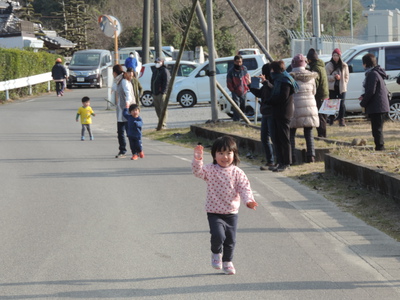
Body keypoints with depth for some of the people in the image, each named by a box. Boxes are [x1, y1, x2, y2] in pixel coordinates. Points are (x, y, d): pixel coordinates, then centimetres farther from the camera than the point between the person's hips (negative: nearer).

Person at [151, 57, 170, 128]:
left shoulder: (164, 71, -7)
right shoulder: (155, 71, 21)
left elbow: (166, 82, -15)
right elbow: (152, 82, 24)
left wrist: (163, 91, -20)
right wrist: (152, 92, 15)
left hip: (161, 93, -9)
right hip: (155, 93, 9)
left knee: (163, 109, -8)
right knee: (158, 109, 11)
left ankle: (163, 125, -9)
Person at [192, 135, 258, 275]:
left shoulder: (237, 172, -2)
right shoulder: (210, 170, -5)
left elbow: (244, 188, -7)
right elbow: (198, 172, -19)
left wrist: (249, 200, -25)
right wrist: (197, 160, -37)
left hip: (232, 212, 2)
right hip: (214, 212, -2)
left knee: (230, 240, 11)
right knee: (218, 235, -20)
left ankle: (227, 261, 34)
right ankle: (216, 253, 13)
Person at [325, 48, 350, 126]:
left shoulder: (344, 65, 7)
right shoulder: (328, 65, 2)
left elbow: (347, 76, 12)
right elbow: (326, 76, -2)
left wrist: (343, 82, -2)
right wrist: (334, 77, -17)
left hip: (341, 88, 1)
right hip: (332, 87, -1)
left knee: (342, 104, -4)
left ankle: (341, 120, 4)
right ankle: (331, 120, 10)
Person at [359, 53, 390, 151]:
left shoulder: (372, 74, -16)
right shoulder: (376, 73, 16)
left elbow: (371, 91, -20)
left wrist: (363, 103, -10)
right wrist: (364, 96, 16)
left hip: (376, 106, -10)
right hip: (380, 106, 10)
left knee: (377, 128, -7)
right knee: (377, 128, 15)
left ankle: (379, 146, -6)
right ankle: (380, 146, 20)